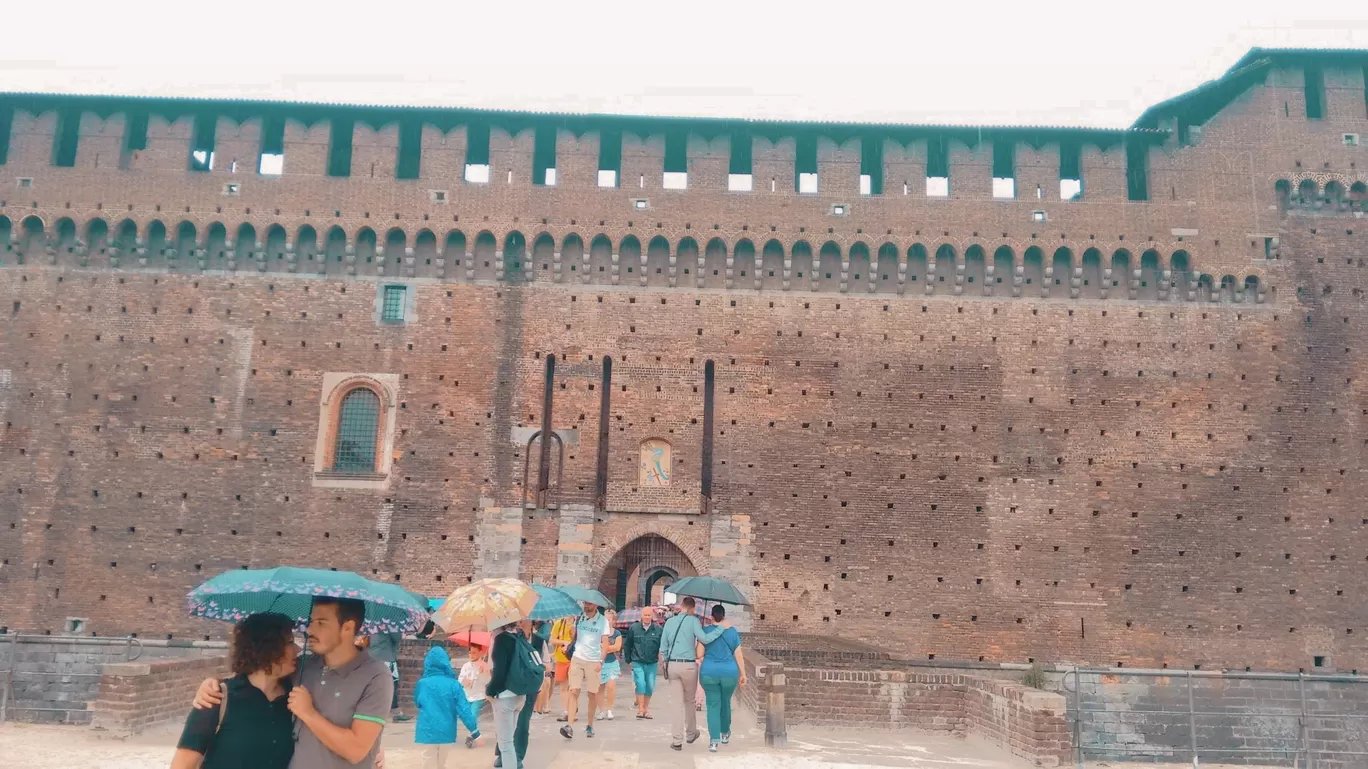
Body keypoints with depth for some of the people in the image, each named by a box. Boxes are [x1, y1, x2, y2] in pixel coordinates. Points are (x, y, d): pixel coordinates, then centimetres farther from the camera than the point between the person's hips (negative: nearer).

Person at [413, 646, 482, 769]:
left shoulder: (421, 684, -4)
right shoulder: (453, 684, -7)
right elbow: (464, 709, -9)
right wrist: (475, 732, -5)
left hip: (428, 731, -1)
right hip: (447, 732, 1)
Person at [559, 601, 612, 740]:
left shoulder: (602, 621, -2)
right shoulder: (579, 617, 6)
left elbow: (604, 643, -3)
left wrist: (601, 661, -12)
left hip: (593, 661, -2)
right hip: (577, 658, 2)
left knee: (593, 694, 6)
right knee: (574, 691, -7)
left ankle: (589, 725, 20)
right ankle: (570, 726, -12)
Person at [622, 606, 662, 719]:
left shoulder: (658, 629, -2)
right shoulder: (633, 628, -1)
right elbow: (627, 645, 8)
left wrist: (660, 659, -4)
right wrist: (628, 660, 8)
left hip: (652, 663, 1)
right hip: (638, 662, -1)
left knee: (650, 686, 4)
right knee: (640, 683, -13)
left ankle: (646, 709, 19)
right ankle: (640, 709, -8)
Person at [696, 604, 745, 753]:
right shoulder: (733, 632, 3)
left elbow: (699, 654, -3)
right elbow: (738, 655, 2)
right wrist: (743, 674, 8)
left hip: (709, 672, -1)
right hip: (729, 672, 1)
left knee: (713, 705, 3)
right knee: (725, 702, 20)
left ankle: (714, 741, -8)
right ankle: (725, 734, 38)